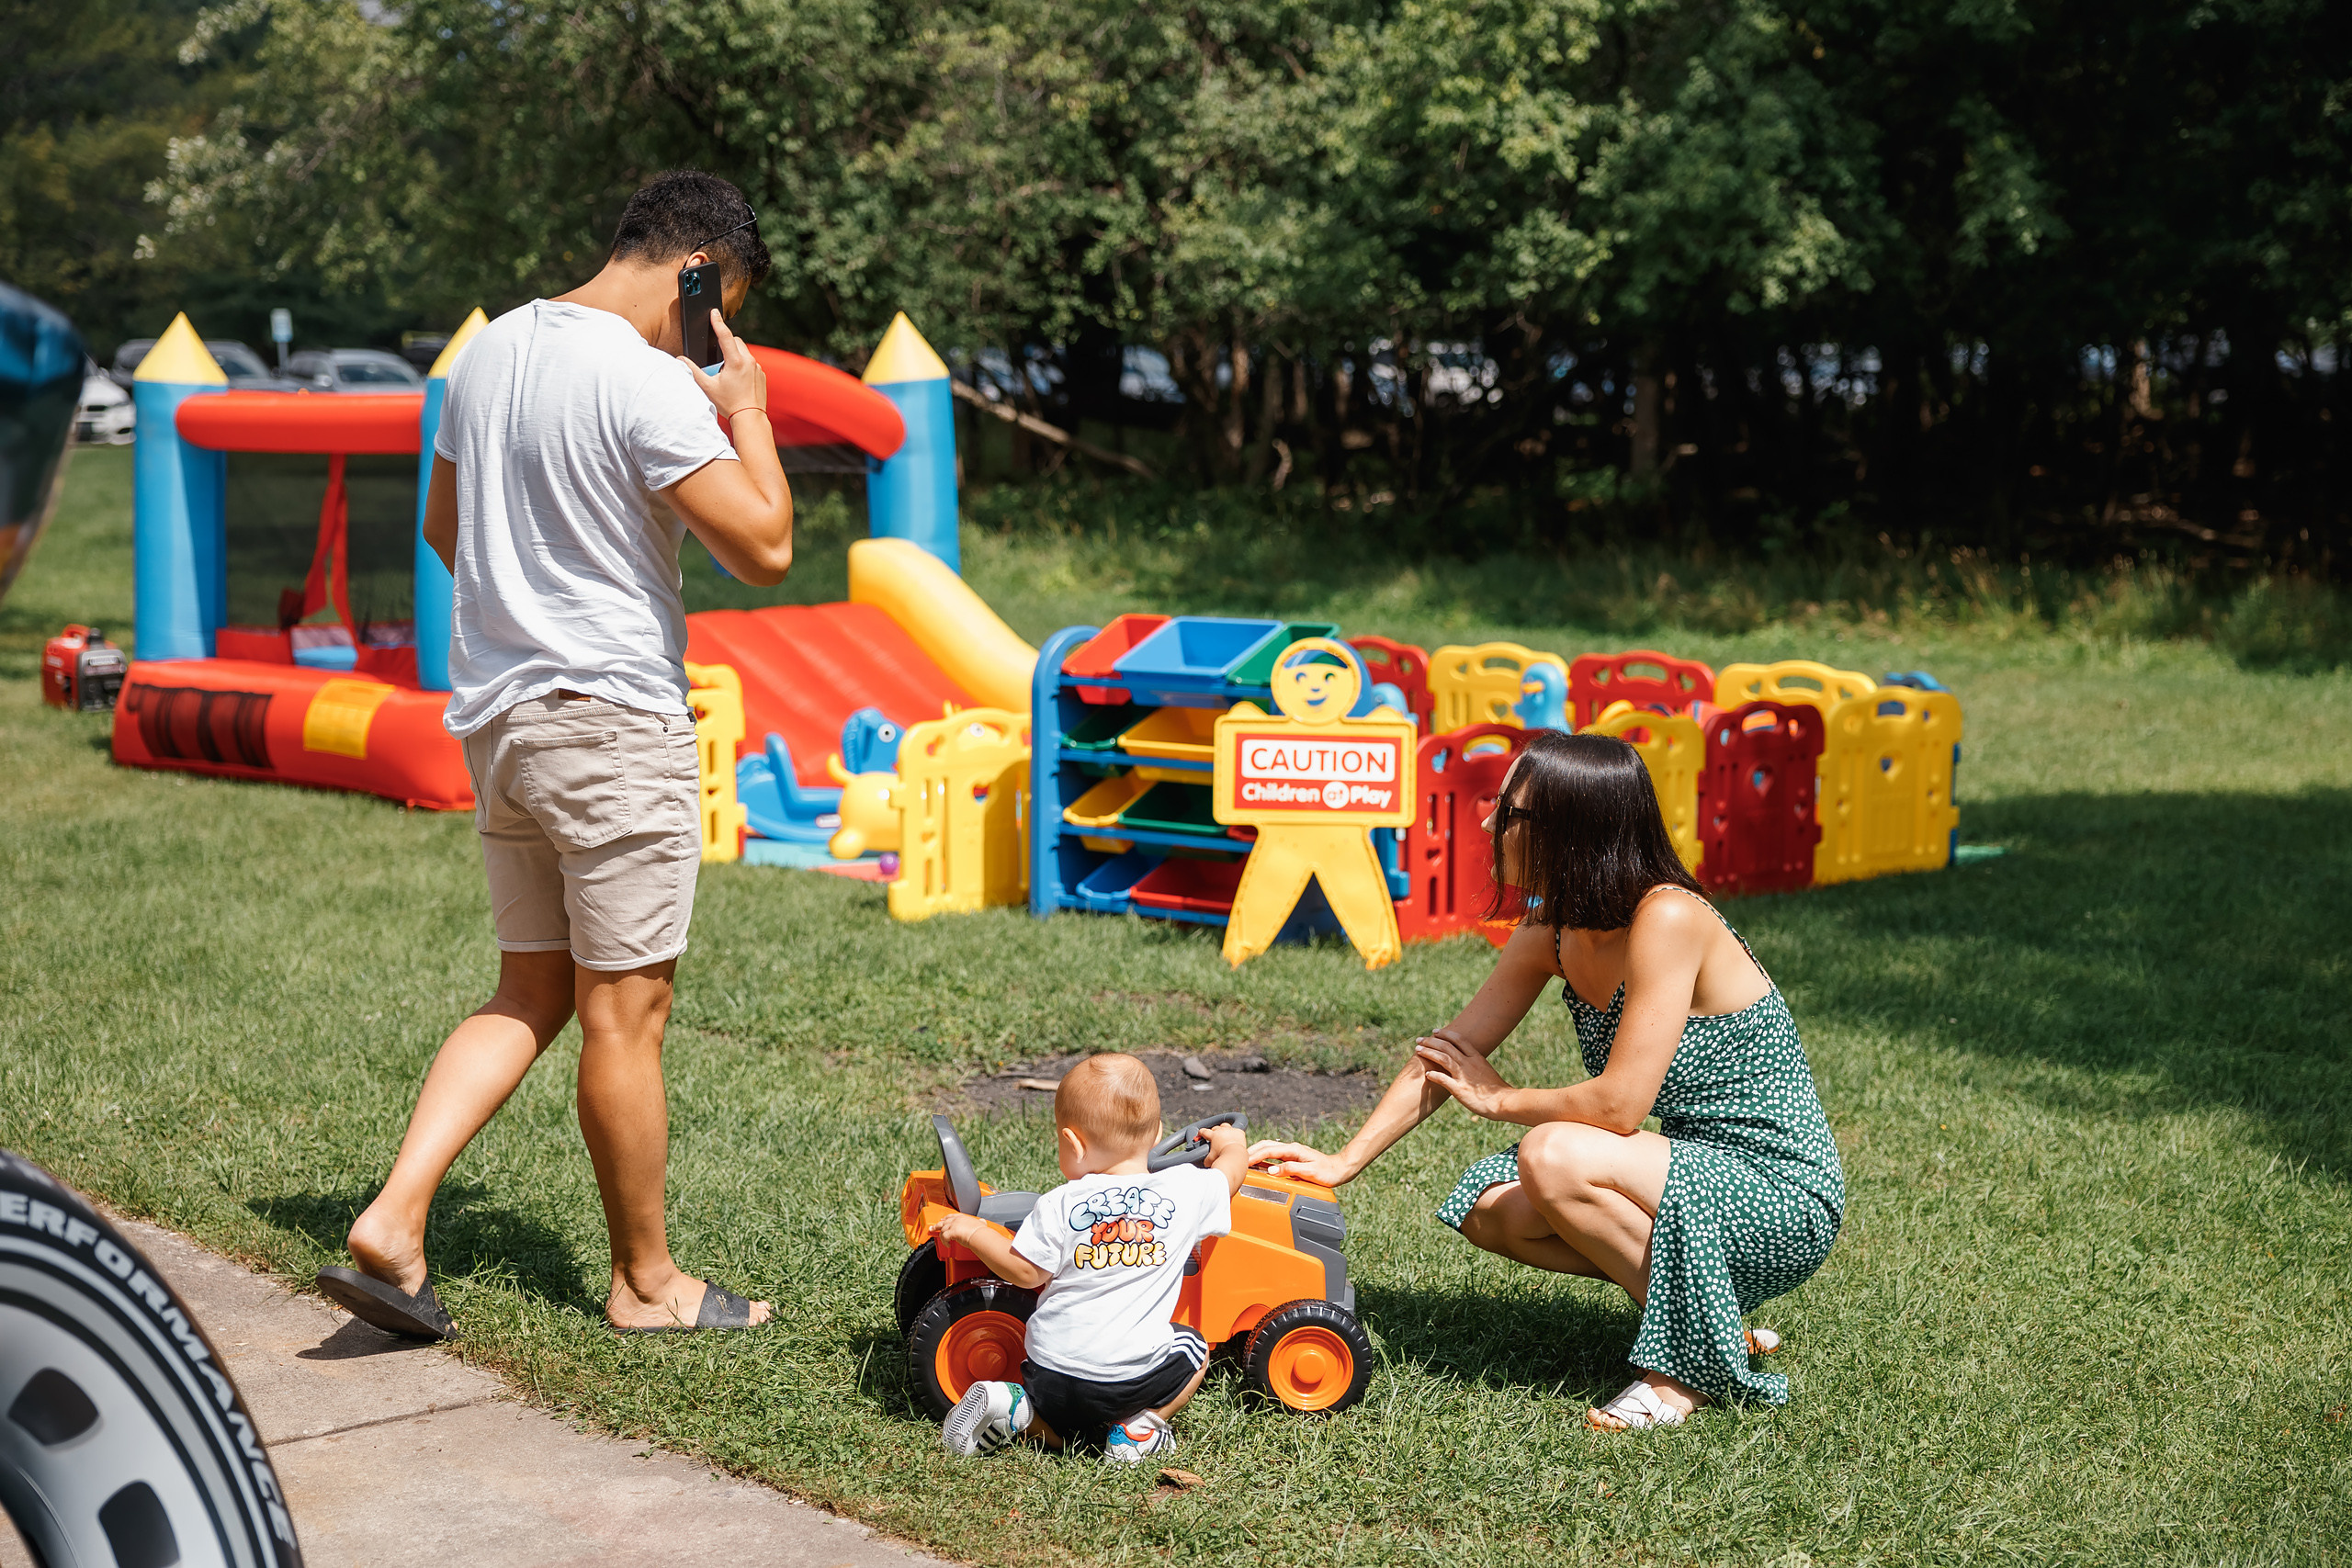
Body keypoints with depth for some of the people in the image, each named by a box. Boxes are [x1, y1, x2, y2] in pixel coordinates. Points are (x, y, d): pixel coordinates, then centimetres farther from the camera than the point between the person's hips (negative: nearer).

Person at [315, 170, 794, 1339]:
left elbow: (442, 527, 21)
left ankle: (392, 1222, 4)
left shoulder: (490, 351, 10)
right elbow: (765, 548, -18)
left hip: (495, 713, 8)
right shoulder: (649, 383, -17)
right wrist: (747, 412, -5)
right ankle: (645, 1279, 15)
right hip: (614, 718, -8)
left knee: (531, 991, 16)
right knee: (624, 1010, 3)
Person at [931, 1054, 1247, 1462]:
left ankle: (1012, 1404, -2)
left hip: (1053, 1372, 1)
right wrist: (1231, 1145, 39)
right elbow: (1231, 1173, 15)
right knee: (1193, 1346, 29)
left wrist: (973, 1231, 13)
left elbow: (1027, 1273, -1)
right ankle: (1138, 1426, 6)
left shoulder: (1059, 1207, -9)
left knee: (1061, 1430, 30)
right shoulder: (1187, 1191, -5)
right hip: (1137, 1373, -1)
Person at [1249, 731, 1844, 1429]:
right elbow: (1448, 1055, 9)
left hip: (1785, 1197, -8)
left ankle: (1701, 1357, -11)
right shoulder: (1553, 931, 1)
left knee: (1554, 1157, -27)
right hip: (1699, 1176, 8)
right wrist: (1342, 1162, 5)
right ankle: (1703, 1307, 5)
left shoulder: (1668, 920, -24)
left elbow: (1618, 1103, -26)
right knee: (1489, 1206, -5)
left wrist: (1497, 1098, -8)